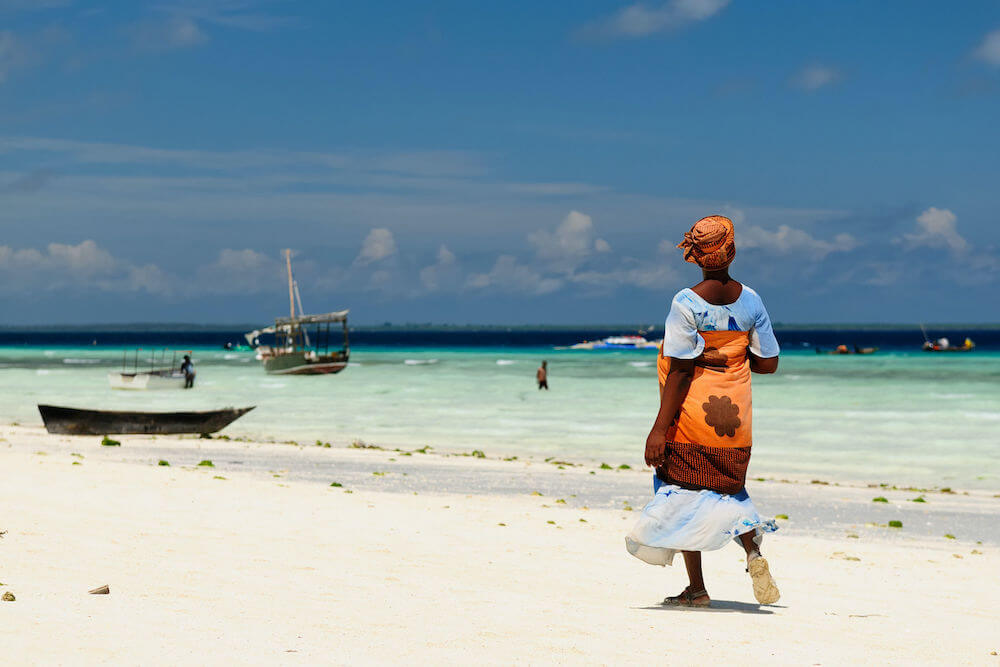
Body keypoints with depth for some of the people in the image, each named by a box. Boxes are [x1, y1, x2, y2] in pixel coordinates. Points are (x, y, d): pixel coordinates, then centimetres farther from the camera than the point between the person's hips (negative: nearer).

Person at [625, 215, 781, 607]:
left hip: (691, 415, -4)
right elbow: (768, 363, 2)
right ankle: (753, 550, -7)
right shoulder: (750, 301, -1)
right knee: (727, 489, 19)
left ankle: (696, 588, 7)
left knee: (684, 491, 7)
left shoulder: (687, 303, -13)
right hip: (734, 419, 4)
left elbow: (680, 371, -16)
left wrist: (659, 429, -13)